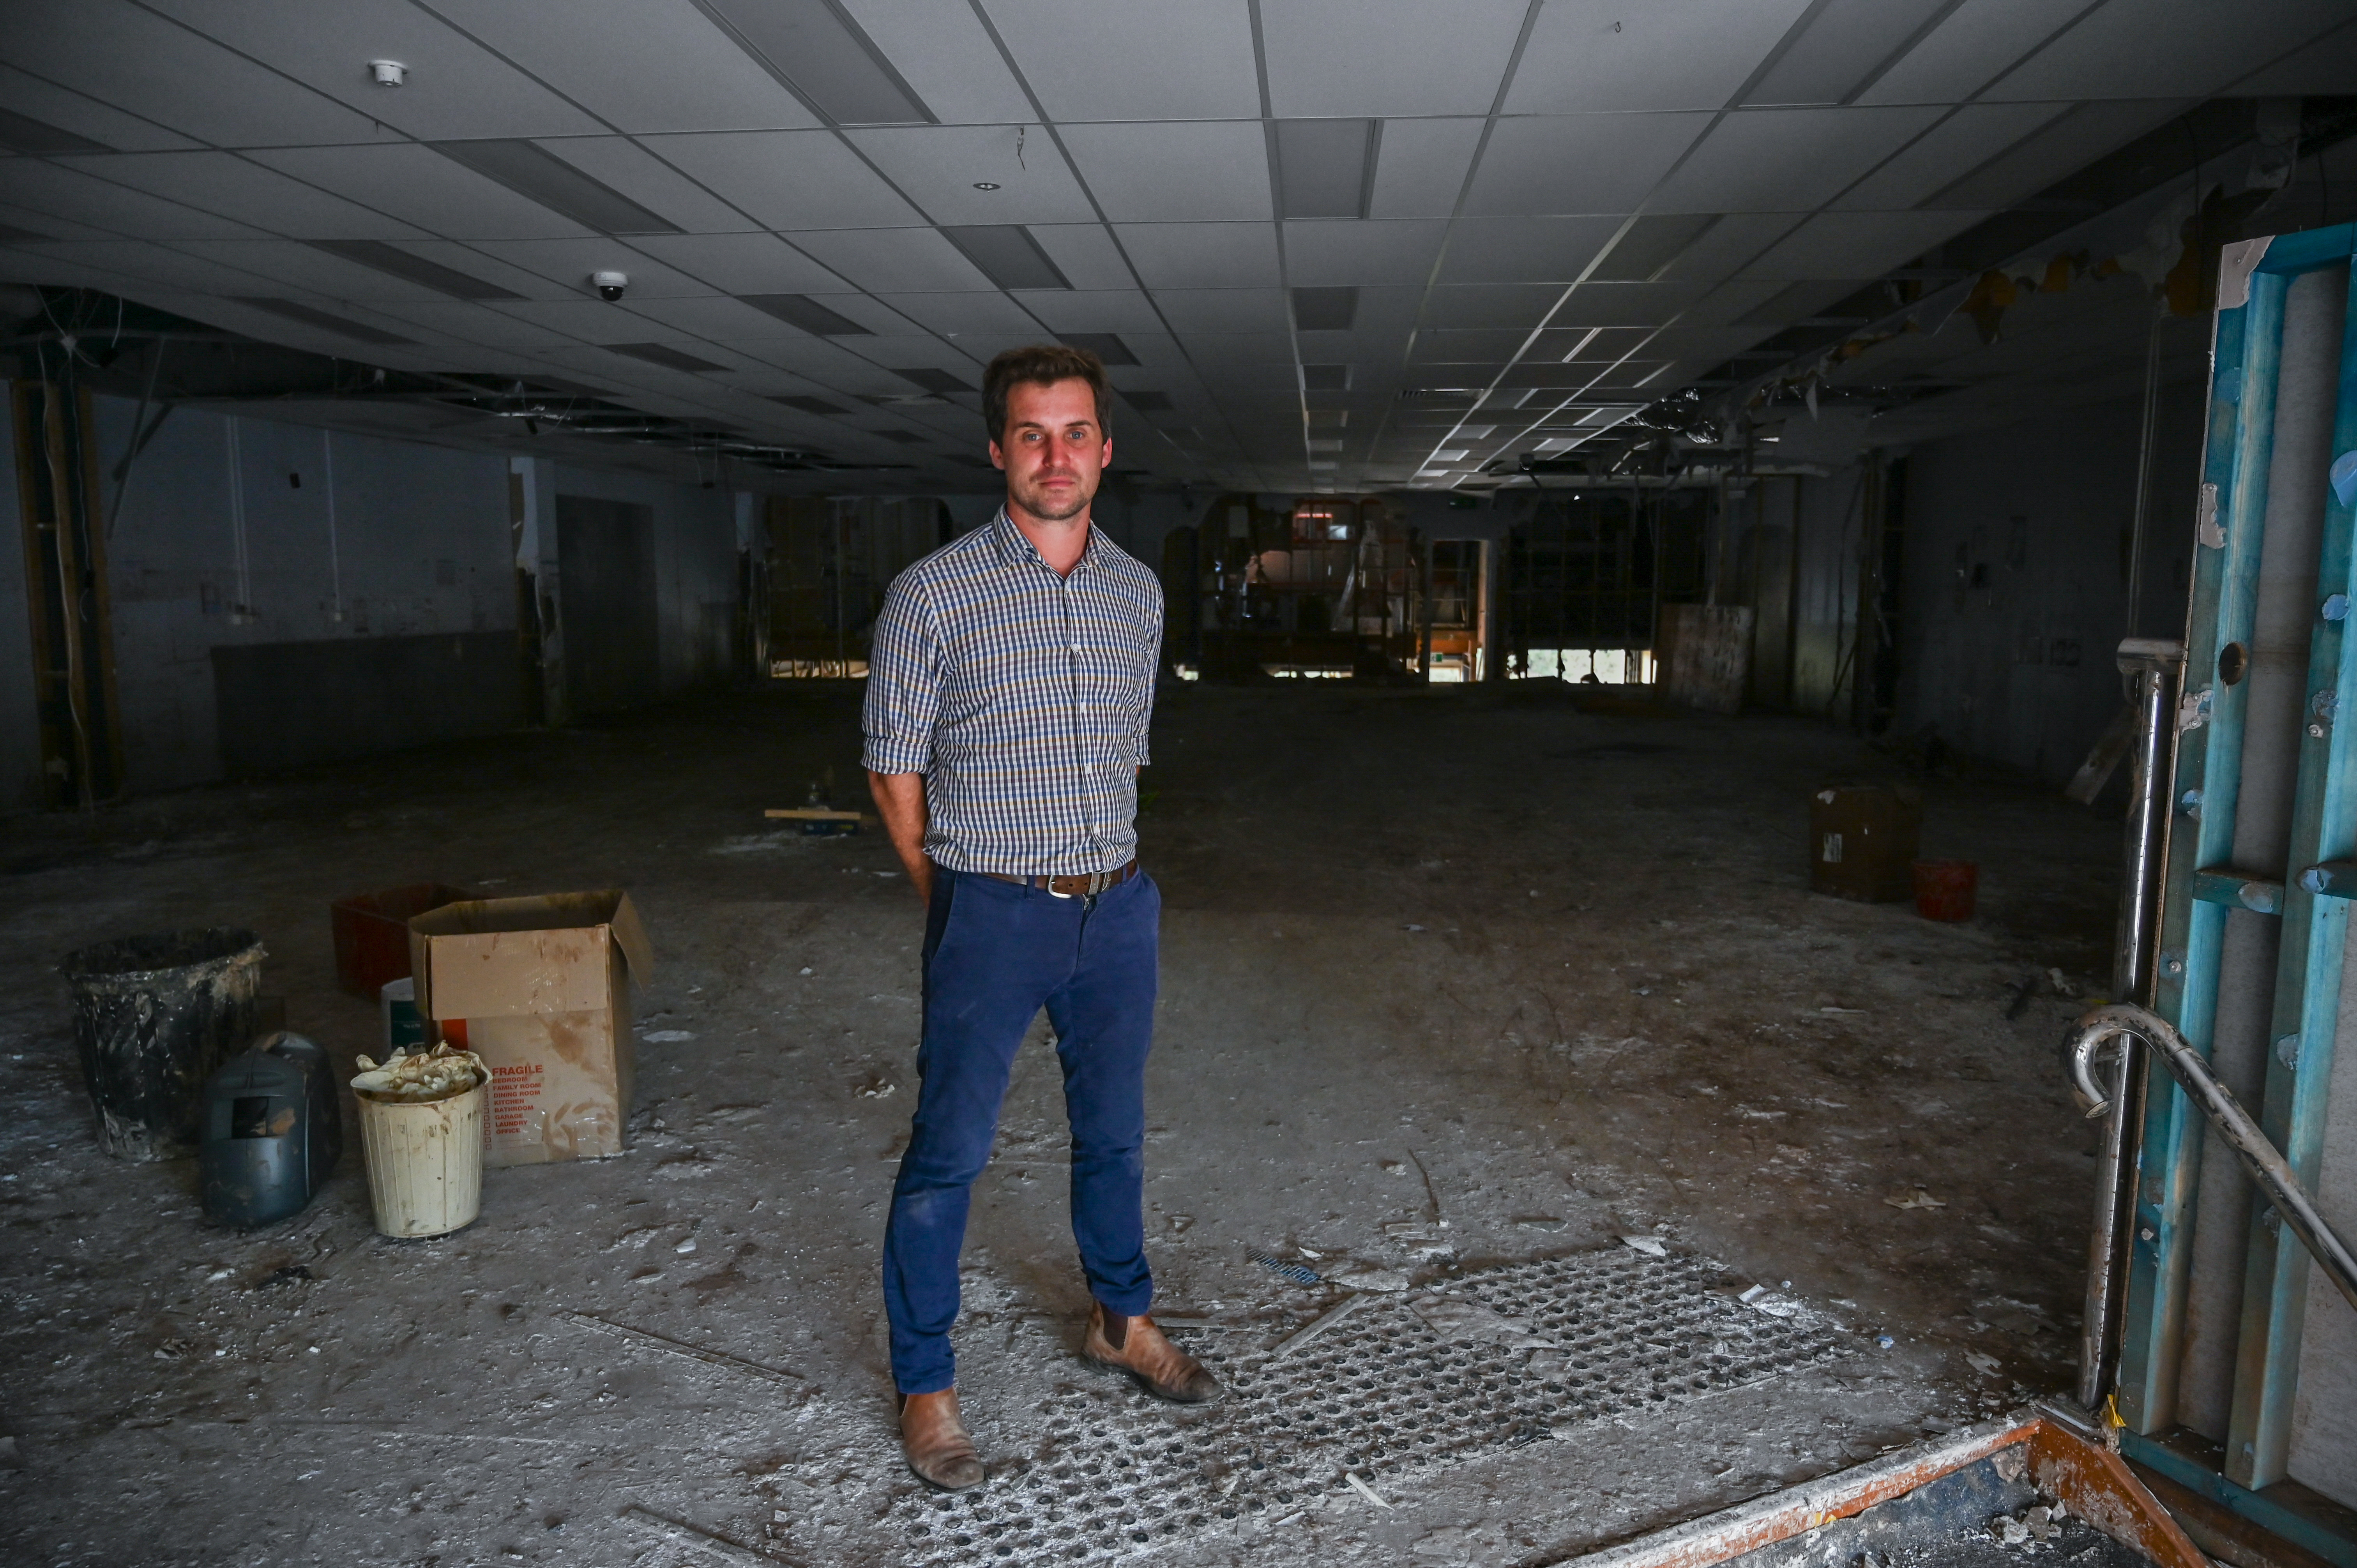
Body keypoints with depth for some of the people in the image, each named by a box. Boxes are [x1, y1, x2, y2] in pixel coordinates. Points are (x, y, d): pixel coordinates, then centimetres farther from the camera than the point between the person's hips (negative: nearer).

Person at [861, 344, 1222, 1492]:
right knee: (948, 1154, 4)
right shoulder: (933, 593, -9)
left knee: (1114, 1132, 19)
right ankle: (924, 1383, 23)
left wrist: (1103, 874, 12)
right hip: (991, 917, -4)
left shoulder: (1138, 593, 6)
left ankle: (1121, 1319, 41)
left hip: (1118, 908, 5)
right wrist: (958, 907, 0)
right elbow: (895, 771, -3)